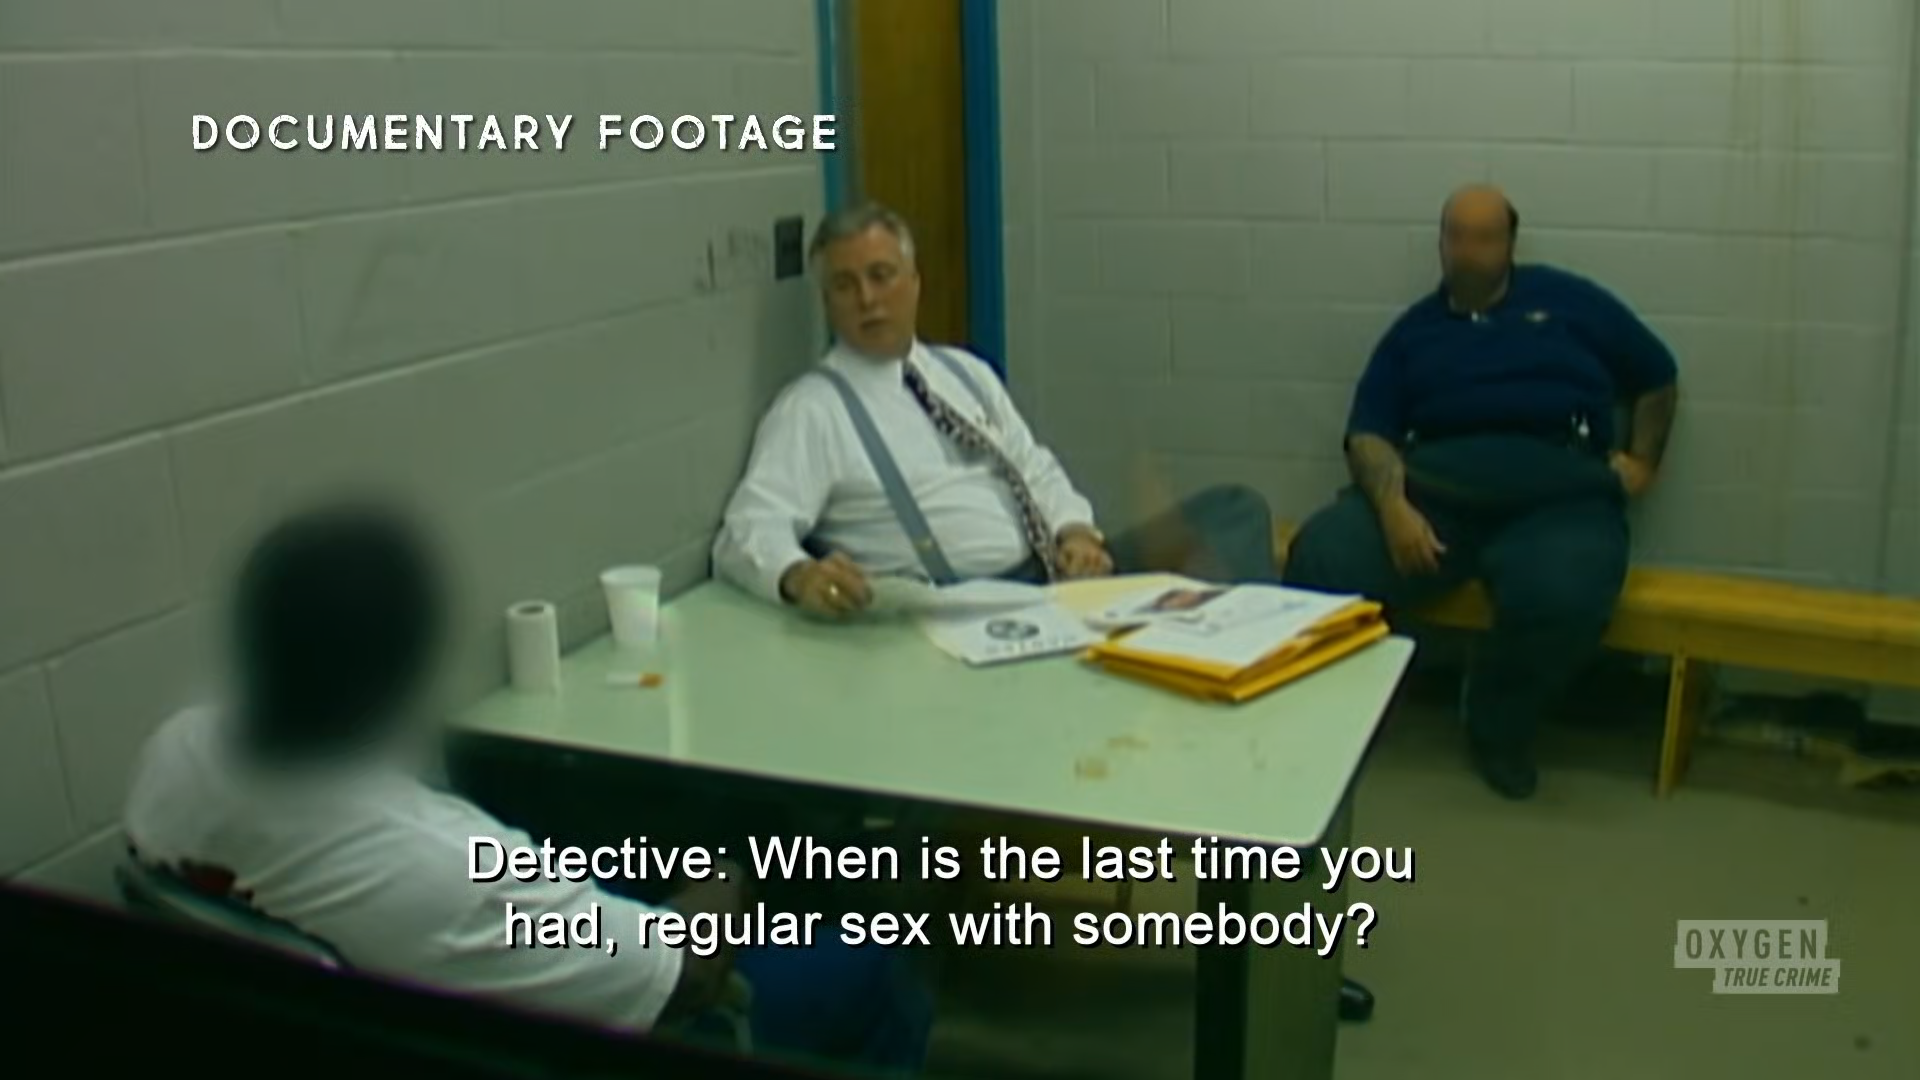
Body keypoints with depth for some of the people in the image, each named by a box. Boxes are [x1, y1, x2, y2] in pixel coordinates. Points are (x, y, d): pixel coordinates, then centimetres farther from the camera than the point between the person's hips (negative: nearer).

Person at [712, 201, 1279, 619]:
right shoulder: (811, 409, -2)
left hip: (1052, 578, 6)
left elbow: (1035, 469, 19)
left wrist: (1075, 528, -5)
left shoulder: (967, 372, 18)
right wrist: (798, 574, -36)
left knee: (1235, 509, -8)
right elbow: (748, 531, -12)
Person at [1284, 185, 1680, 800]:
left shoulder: (1566, 301, 20)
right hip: (1434, 486, 1)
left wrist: (1642, 460, 11)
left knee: (1563, 595, -36)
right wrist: (1392, 505, -12)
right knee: (1320, 559, -29)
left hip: (1555, 493, -1)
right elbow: (1369, 433, 8)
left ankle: (1498, 724, -4)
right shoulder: (1414, 330, 20)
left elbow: (1658, 380, 27)